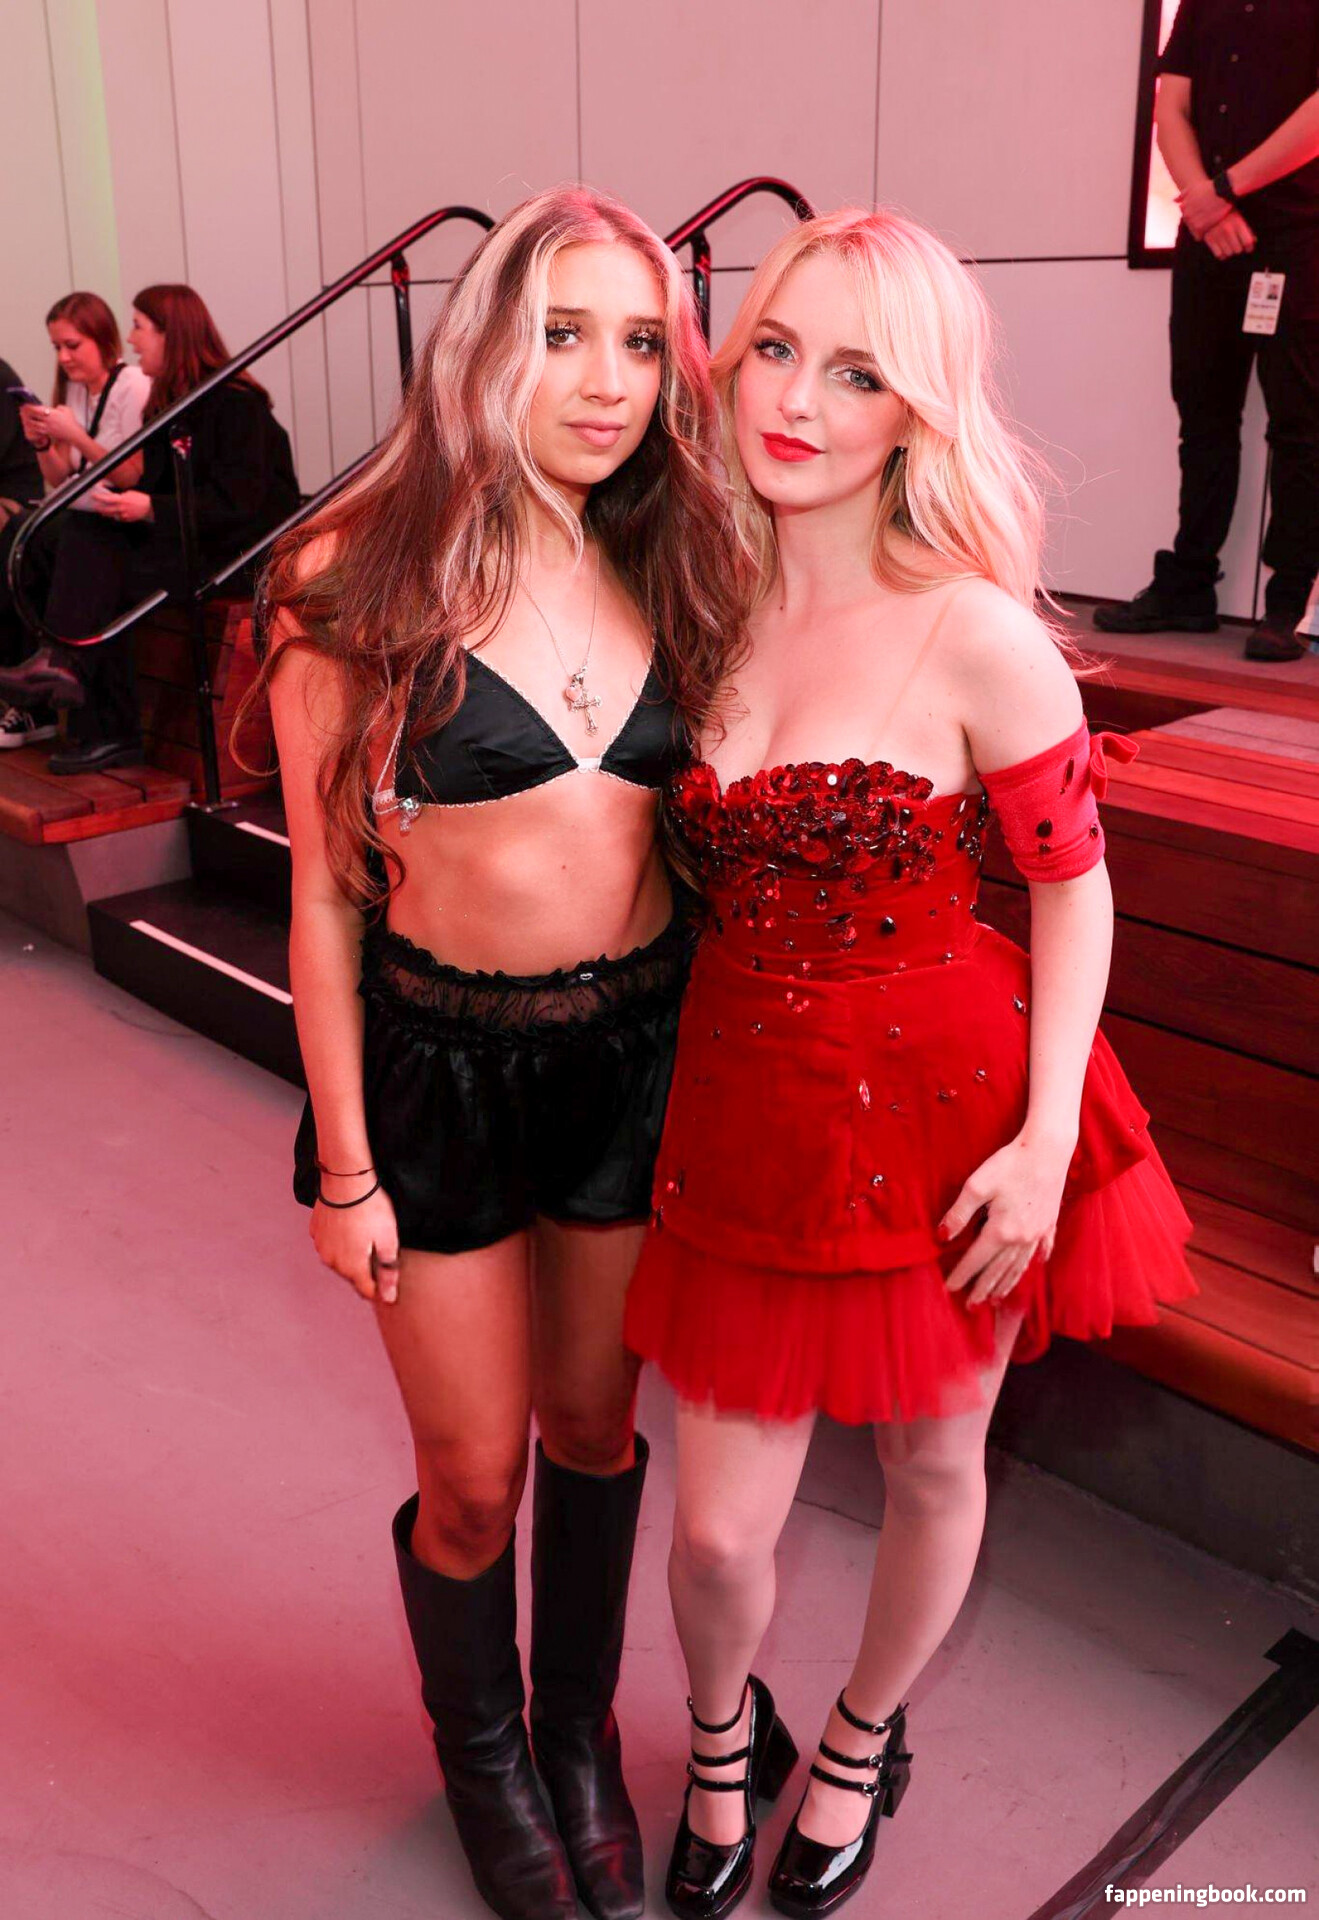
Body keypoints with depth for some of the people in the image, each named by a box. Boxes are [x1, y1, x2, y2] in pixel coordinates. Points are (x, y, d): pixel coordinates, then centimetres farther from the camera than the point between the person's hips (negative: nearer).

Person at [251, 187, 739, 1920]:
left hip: (639, 1046, 4)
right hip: (441, 1062, -3)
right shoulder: (359, 583, -12)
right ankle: (481, 1754, 43)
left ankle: (581, 1729, 46)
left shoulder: (667, 572, 0)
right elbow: (324, 896, -8)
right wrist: (343, 1165, -6)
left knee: (594, 1423, 19)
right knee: (475, 1476, 11)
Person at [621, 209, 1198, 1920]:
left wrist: (1042, 1139, -14)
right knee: (721, 1527, 8)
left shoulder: (972, 630, -15)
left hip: (943, 1109, -3)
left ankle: (861, 1745, 50)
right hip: (745, 1104, 3)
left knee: (932, 1467, 19)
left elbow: (1074, 881, -8)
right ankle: (723, 1741, 44)